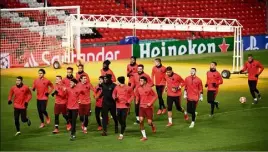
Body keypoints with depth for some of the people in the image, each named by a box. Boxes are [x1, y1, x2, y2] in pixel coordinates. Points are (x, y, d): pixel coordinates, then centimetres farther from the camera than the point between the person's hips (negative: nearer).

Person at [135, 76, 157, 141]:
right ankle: (144, 136, -3)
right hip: (142, 106, 3)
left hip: (149, 107, -3)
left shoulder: (149, 88, -12)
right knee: (141, 120, -14)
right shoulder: (138, 88, 0)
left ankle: (153, 126, 38)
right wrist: (137, 101, -4)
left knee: (149, 122, -3)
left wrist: (151, 103, -14)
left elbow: (155, 96, -5)